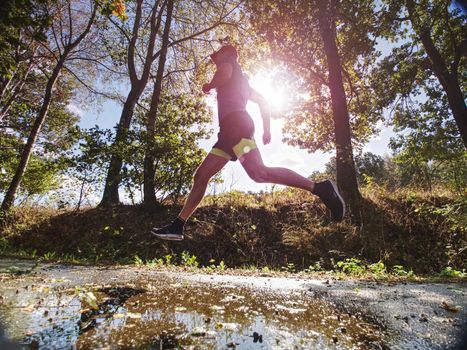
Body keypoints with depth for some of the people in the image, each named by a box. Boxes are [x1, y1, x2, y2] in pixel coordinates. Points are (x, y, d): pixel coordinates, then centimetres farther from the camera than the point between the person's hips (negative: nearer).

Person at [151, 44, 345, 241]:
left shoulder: (229, 62, 15)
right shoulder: (237, 78, 38)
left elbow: (224, 72, -11)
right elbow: (263, 101, 34)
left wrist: (210, 85, 9)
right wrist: (266, 129, 27)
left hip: (235, 123, -9)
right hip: (231, 129, 9)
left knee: (259, 173, -26)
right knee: (201, 175, 1)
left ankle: (320, 188, -23)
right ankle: (177, 227, 1)